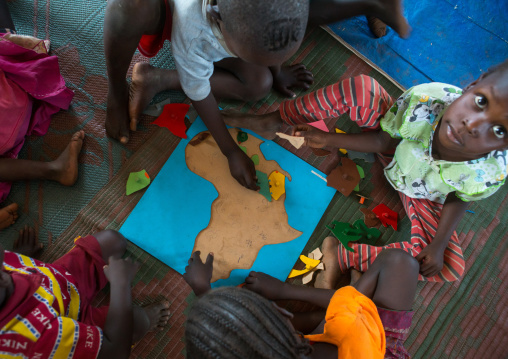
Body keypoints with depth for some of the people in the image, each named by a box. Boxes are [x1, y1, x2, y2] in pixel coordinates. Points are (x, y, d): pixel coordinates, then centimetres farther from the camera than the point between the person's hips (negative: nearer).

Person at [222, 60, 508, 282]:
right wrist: (327, 139, -15)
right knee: (361, 87, -25)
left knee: (449, 267, -20)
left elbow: (457, 199, -12)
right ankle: (273, 122, -11)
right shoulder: (426, 99, -35)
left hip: (423, 194, 0)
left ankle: (343, 255, -18)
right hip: (395, 147, 1)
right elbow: (383, 142, -17)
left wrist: (439, 244, -19)